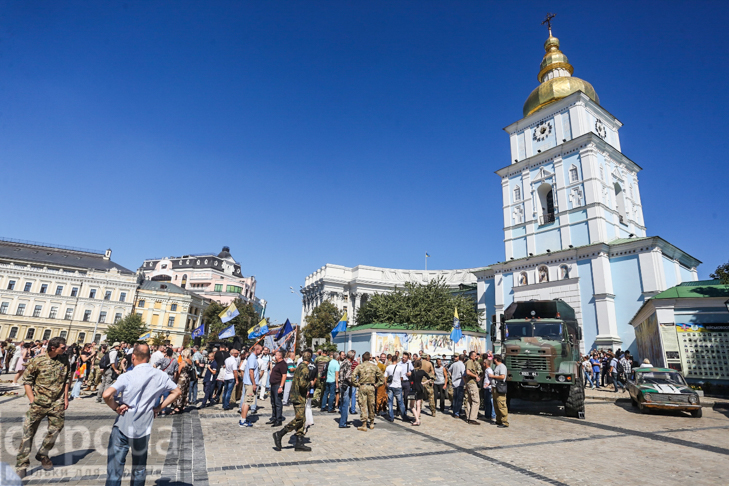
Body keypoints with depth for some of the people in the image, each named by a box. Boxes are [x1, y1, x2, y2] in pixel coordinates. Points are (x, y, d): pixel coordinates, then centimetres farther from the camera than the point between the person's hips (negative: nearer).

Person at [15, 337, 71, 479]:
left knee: (54, 431, 7)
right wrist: (32, 400, -6)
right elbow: (26, 380, -1)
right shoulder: (37, 361, -9)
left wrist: (66, 397, 8)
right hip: (39, 403, -2)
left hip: (57, 404, 3)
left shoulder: (65, 360, 1)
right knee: (28, 432, 0)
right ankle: (22, 465, 13)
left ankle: (43, 454, 30)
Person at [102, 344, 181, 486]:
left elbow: (106, 395, -26)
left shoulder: (127, 376, -14)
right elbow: (177, 391, 4)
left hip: (122, 426, -3)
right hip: (143, 428, 3)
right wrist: (159, 407, 5)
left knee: (115, 464, 8)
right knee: (140, 468, 19)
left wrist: (116, 407, -9)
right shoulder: (161, 375, -3)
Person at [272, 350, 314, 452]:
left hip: (296, 396, 10)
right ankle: (279, 434, -1)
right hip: (299, 397, -10)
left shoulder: (300, 366, 14)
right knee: (299, 419, -6)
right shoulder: (305, 368, -16)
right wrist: (310, 384, -8)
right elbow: (302, 383, -26)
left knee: (301, 420, 10)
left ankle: (299, 444, 12)